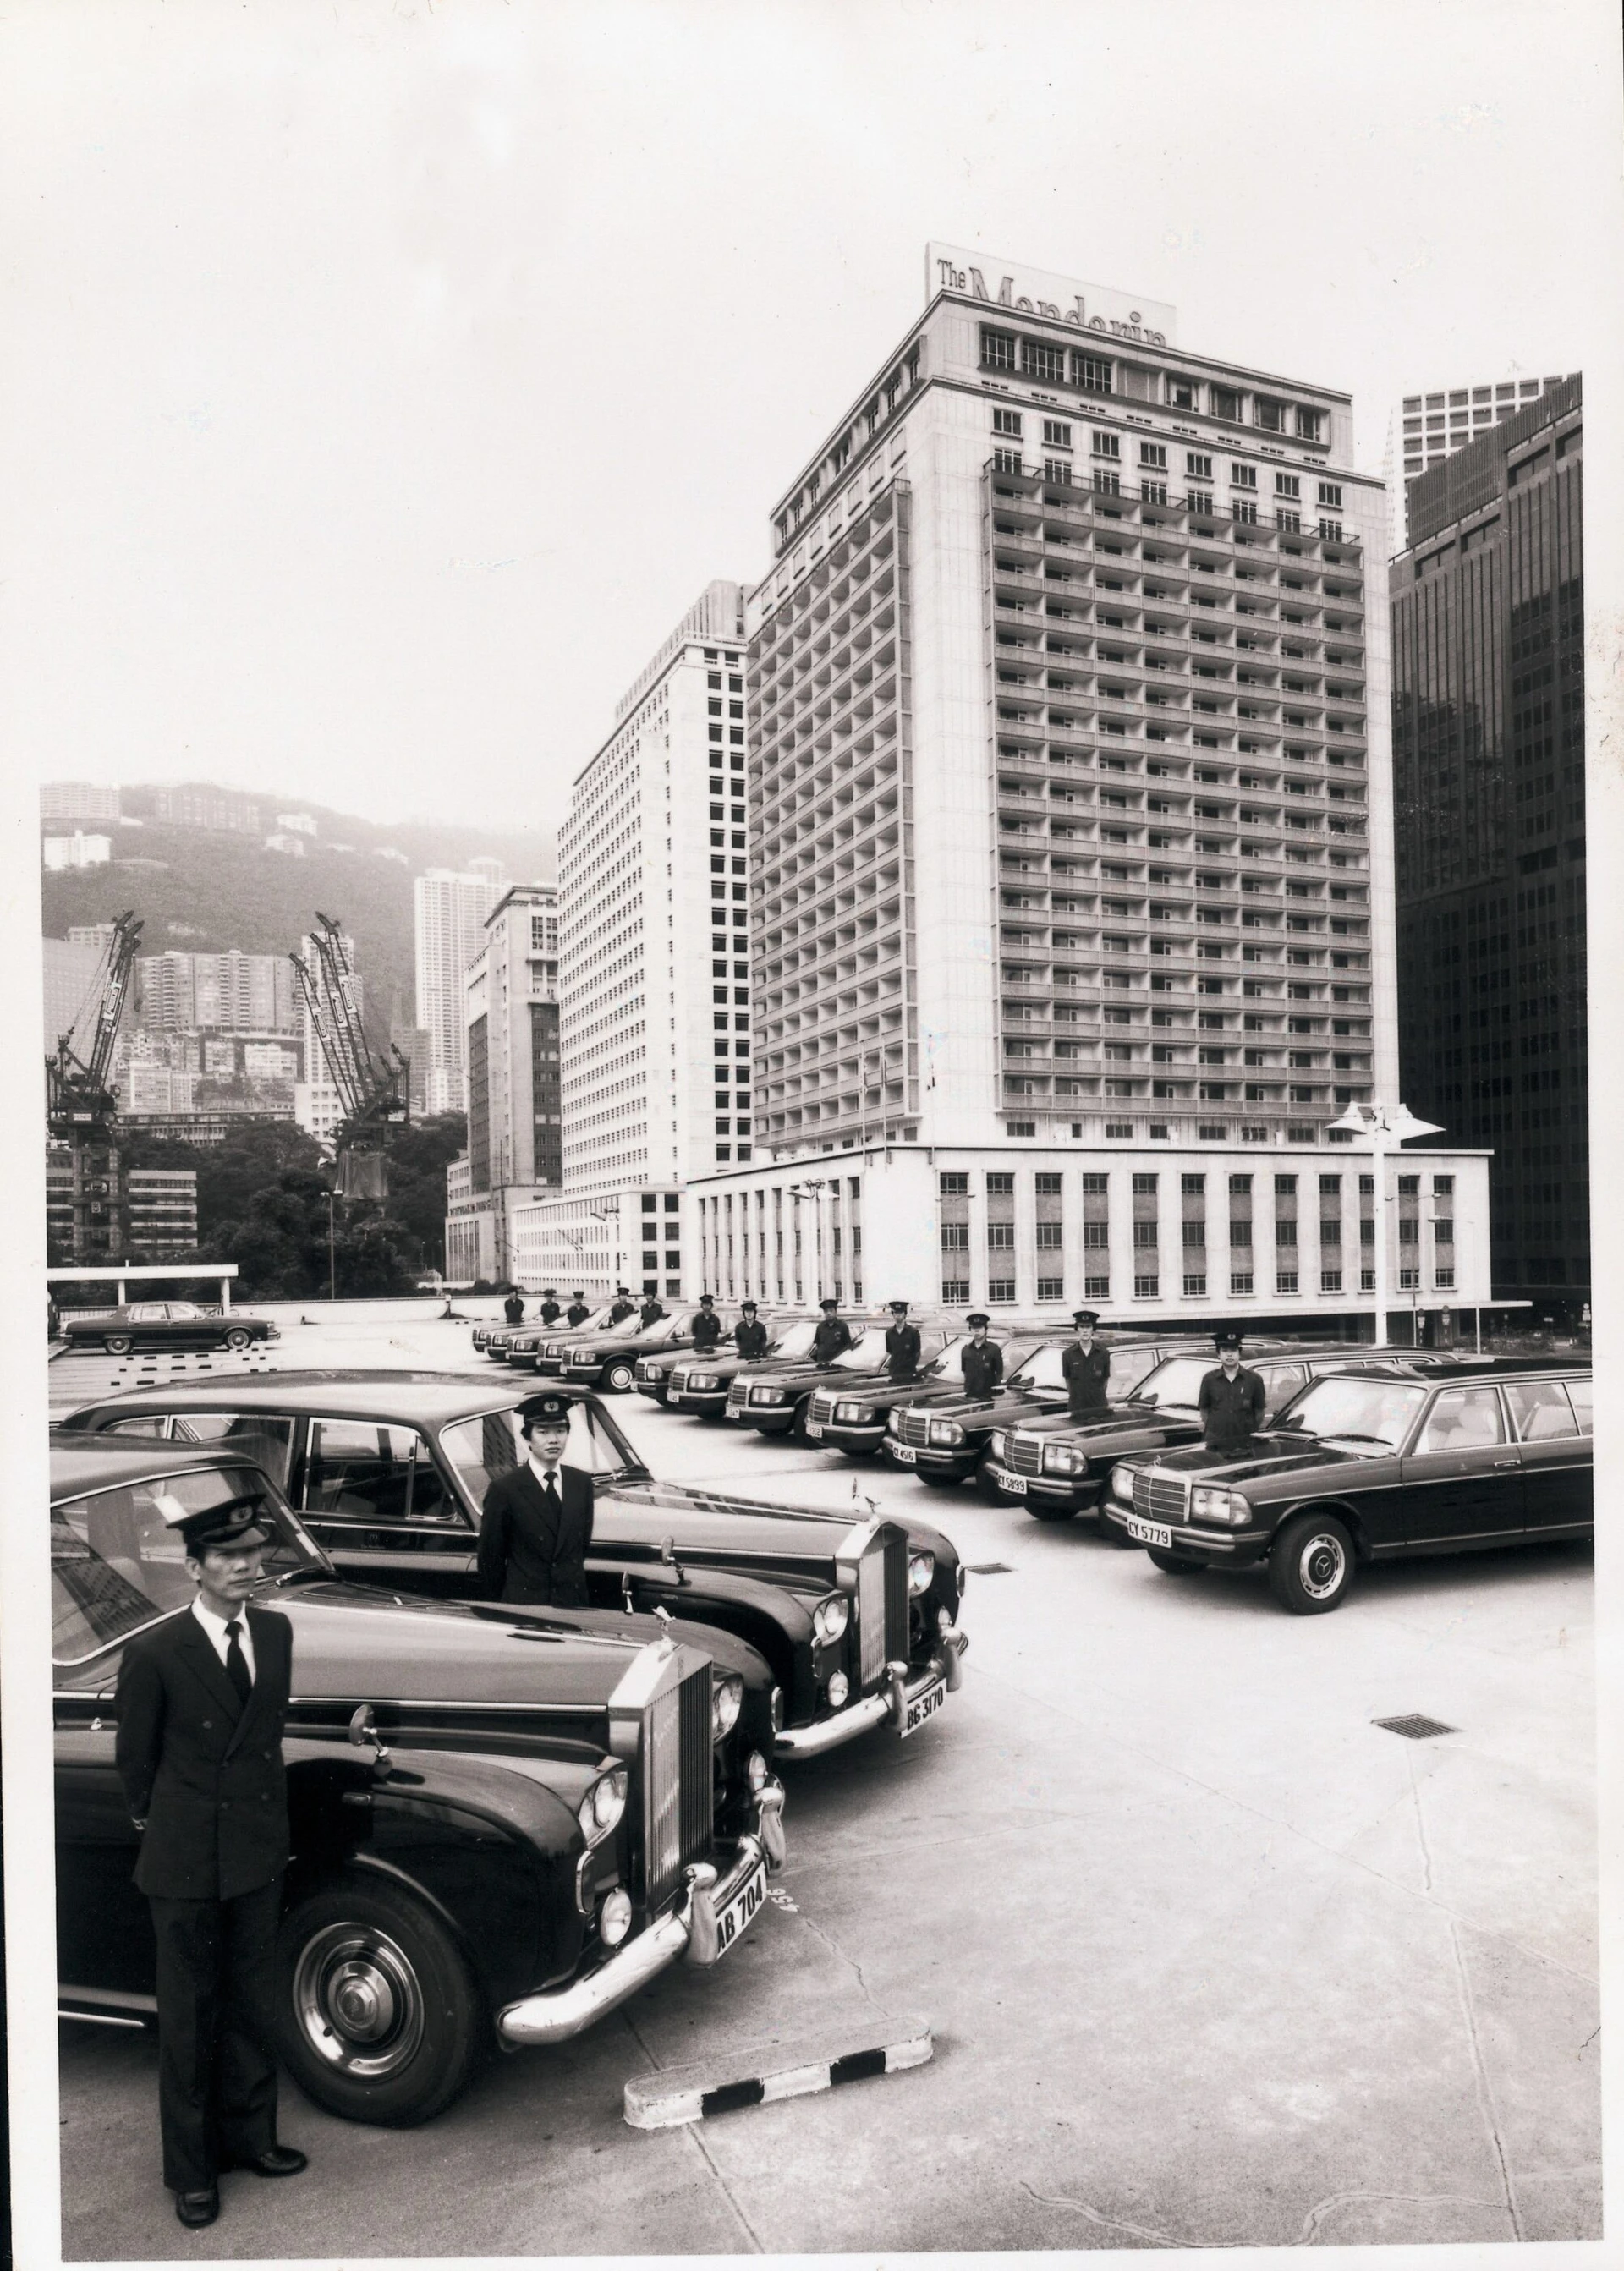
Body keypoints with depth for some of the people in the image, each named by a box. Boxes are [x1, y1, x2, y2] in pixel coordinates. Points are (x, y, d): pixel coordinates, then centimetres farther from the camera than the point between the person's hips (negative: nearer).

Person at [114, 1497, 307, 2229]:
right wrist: (159, 1825, 7)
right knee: (188, 2018, 10)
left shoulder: (276, 1632, -2)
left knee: (252, 2007, 17)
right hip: (185, 1864, -4)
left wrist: (266, 1817, 12)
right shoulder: (154, 1653, -17)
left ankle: (248, 2135, 34)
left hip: (258, 1854, 4)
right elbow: (134, 1758, -4)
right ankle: (191, 2169, 26)